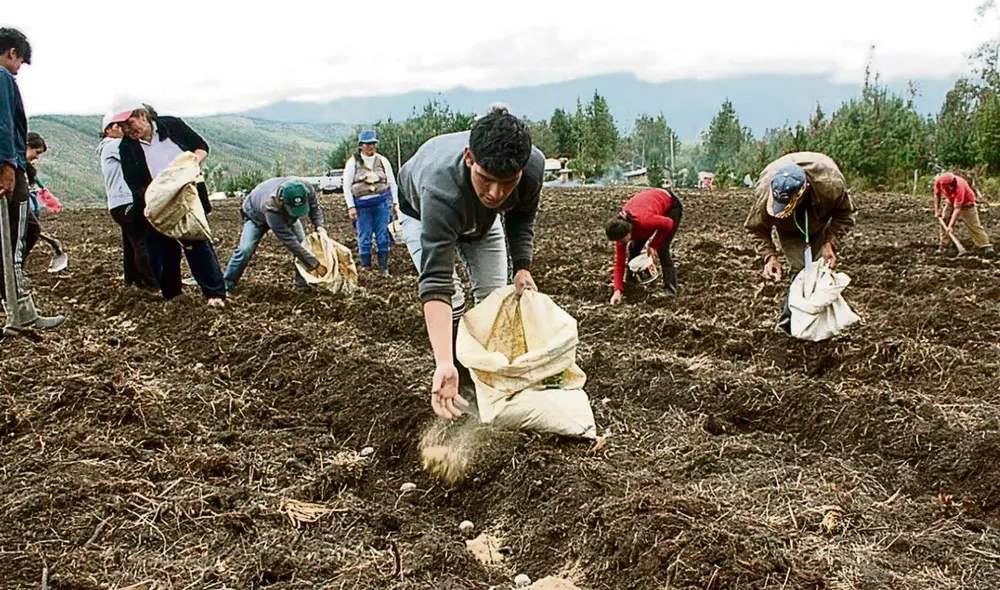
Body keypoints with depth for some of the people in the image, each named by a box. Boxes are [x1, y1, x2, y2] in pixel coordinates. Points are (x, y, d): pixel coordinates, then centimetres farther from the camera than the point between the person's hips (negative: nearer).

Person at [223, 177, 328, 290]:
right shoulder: (271, 207, -49)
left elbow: (314, 207, -14)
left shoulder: (306, 187, -38)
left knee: (303, 243, -13)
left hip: (285, 213, 4)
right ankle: (227, 284, 1)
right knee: (245, 249, -17)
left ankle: (302, 281, 1)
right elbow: (290, 242, -47)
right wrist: (315, 265, -48)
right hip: (257, 215, -4)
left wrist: (319, 226, -34)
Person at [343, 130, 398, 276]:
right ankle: (366, 268, 9)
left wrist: (395, 202, 9)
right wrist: (351, 206, -4)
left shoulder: (382, 161, 11)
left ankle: (384, 268, 9)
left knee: (383, 236, 1)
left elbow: (392, 182, 15)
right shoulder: (353, 162, 4)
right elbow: (346, 185, 3)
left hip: (382, 202, 2)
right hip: (362, 205, -1)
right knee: (364, 238, 0)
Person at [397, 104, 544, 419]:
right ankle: (458, 377, 1)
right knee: (450, 301, -18)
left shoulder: (534, 164, -35)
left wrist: (522, 267, -21)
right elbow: (436, 282, -53)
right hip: (421, 213, -4)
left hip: (482, 218, 4)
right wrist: (444, 365, -60)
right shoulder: (440, 188, -50)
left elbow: (521, 219, -9)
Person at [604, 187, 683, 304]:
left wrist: (653, 245, -21)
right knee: (634, 247, 1)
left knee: (662, 248, -19)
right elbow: (619, 262, -17)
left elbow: (668, 223, -24)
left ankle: (670, 289, -15)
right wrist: (618, 290, -24)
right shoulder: (620, 229, -22)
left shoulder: (643, 220, -43)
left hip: (671, 205, -6)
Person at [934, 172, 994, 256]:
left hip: (966, 203, -5)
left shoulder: (959, 187, -41)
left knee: (974, 225, -10)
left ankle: (986, 246, -10)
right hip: (951, 202, 5)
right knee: (944, 222, -1)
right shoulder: (938, 182, -27)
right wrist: (937, 210, -2)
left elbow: (957, 208, -39)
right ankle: (943, 245, 8)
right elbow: (937, 194, -3)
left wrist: (951, 225, -40)